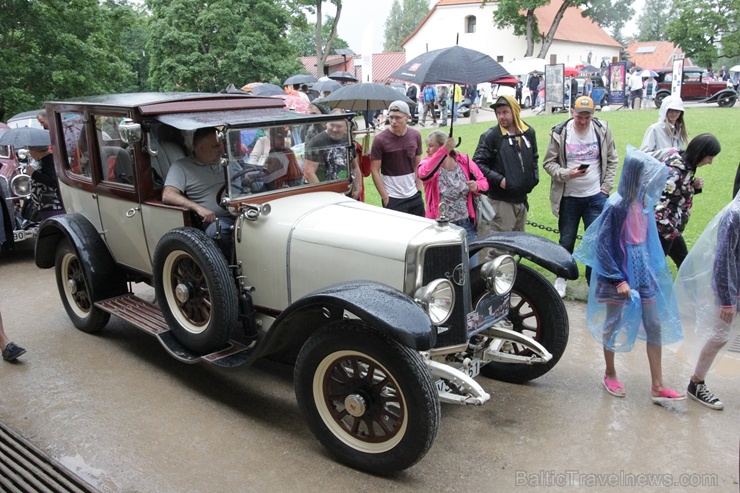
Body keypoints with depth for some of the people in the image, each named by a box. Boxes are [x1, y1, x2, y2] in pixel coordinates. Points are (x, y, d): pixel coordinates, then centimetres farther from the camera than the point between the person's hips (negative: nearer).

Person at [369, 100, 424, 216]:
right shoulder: (380, 140, -9)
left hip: (414, 196, 4)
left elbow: (418, 165, 10)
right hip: (393, 199, -4)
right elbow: (375, 171, -7)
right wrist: (385, 197, -11)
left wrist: (419, 190, 3)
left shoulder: (415, 136, 4)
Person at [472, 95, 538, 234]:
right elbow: (478, 163, -12)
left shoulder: (528, 132, 8)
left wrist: (534, 177, 8)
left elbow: (534, 158, 23)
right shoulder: (490, 136, -10)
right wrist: (498, 180, -19)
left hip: (522, 200, 6)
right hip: (501, 201, -6)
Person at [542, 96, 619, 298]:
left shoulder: (602, 129, -1)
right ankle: (561, 278, 30)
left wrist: (606, 187, -1)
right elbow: (549, 162, -2)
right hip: (568, 197, -1)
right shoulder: (560, 133, -7)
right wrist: (566, 174, -19)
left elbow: (612, 160, 7)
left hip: (596, 197, 1)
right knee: (566, 240, 11)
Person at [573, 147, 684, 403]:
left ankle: (657, 387, 19)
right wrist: (618, 280, -19)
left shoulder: (644, 201, 0)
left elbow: (648, 240, 12)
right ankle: (610, 375, 32)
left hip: (643, 275, 7)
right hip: (619, 277, -7)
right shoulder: (616, 207, -21)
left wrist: (653, 270, 13)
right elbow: (602, 246, -19)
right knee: (614, 326, 11)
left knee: (654, 326, 9)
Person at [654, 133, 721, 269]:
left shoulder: (685, 163, 3)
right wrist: (670, 230, -21)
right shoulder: (675, 170, -25)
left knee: (683, 262, 22)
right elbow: (660, 200, -28)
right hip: (661, 226, -9)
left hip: (670, 227, 9)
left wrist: (695, 186, -4)